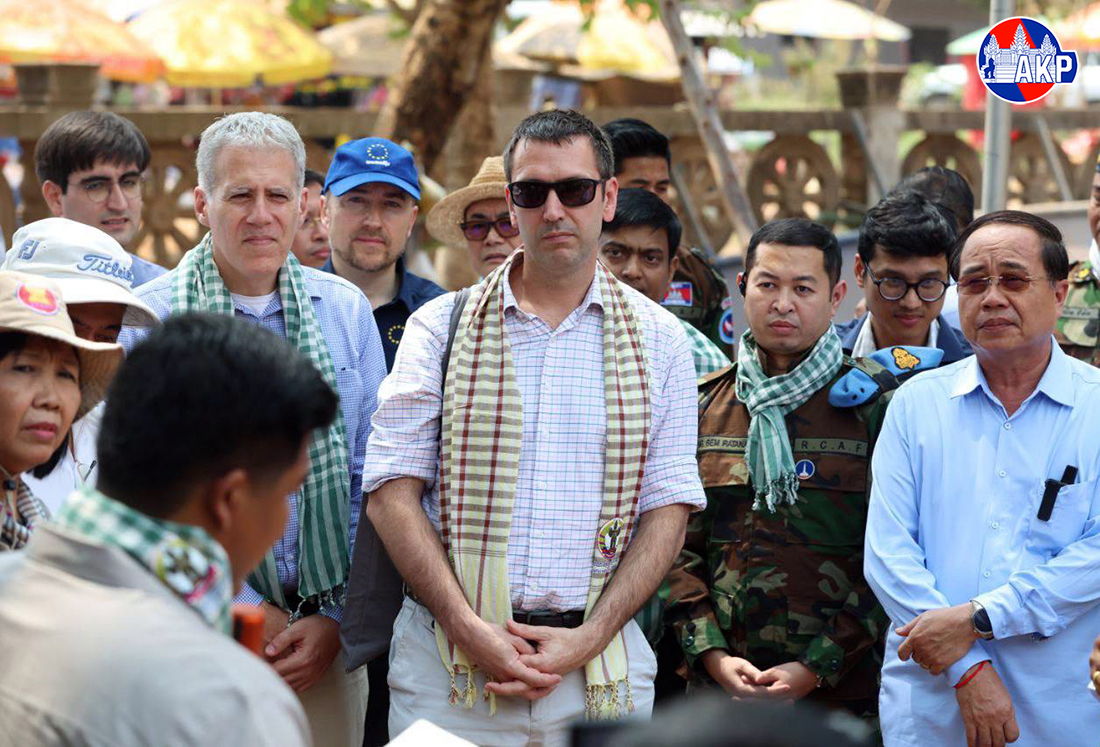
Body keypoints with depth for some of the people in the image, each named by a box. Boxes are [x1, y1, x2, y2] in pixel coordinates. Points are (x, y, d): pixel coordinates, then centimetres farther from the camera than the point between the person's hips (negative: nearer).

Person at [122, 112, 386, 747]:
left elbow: (372, 480, 6)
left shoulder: (347, 312, 6)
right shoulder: (146, 320, -4)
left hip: (329, 640, 3)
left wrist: (337, 617, -4)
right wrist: (245, 611, -11)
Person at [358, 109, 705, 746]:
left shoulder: (659, 340, 6)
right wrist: (468, 627, -12)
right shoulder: (440, 328, 4)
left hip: (600, 665, 1)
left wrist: (588, 639, -9)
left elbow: (668, 508, 2)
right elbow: (392, 492, -1)